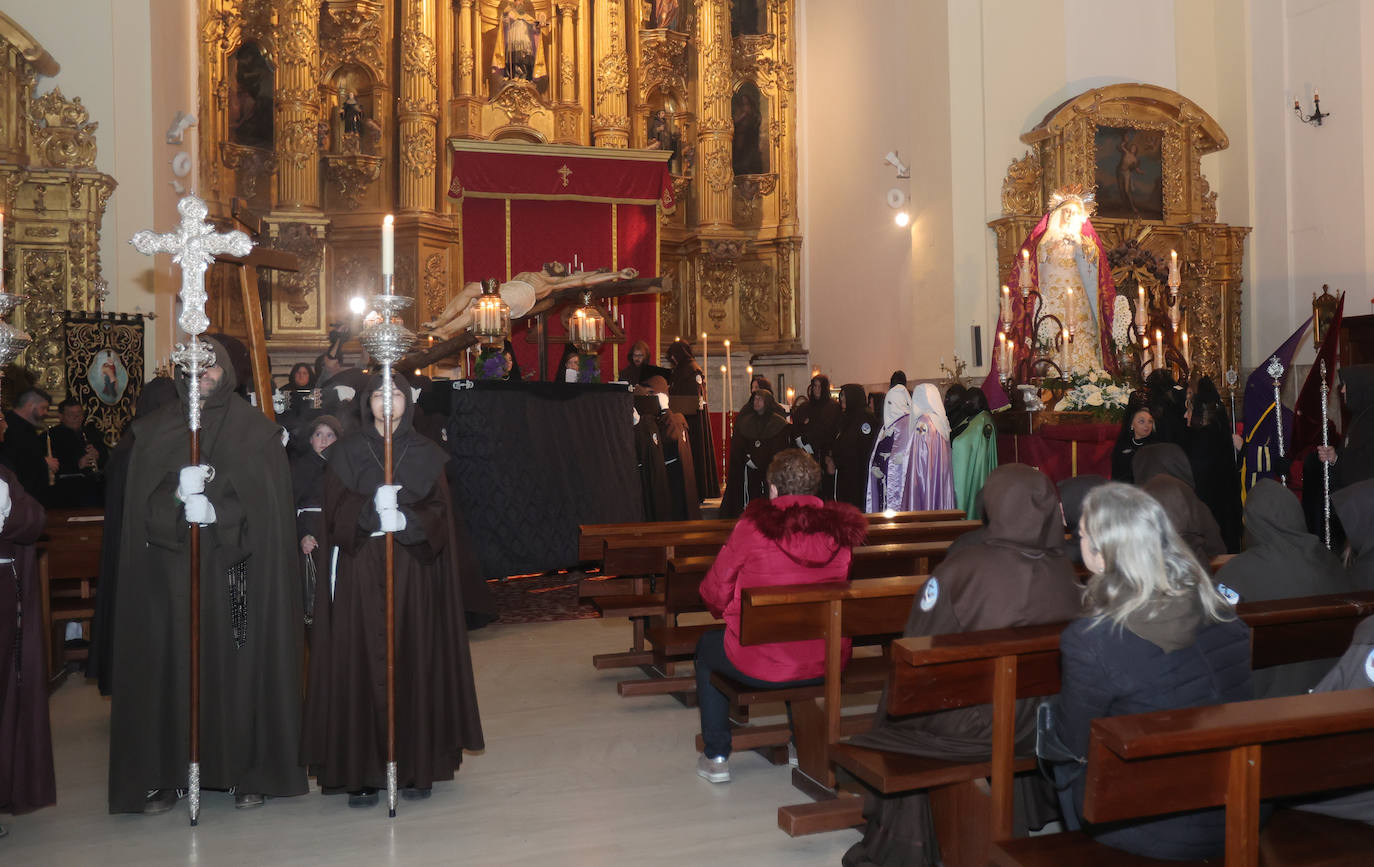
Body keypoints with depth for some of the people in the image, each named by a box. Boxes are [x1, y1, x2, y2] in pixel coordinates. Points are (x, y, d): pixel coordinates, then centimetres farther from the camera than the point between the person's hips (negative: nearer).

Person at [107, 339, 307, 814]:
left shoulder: (258, 431, 7)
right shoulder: (154, 430, 12)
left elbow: (270, 505, 0)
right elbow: (142, 502, 5)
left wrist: (218, 512, -14)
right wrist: (179, 501, -14)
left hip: (236, 567, -1)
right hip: (170, 567, 1)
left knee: (239, 662, -1)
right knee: (171, 663, -1)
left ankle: (248, 771, 8)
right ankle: (165, 773, 7)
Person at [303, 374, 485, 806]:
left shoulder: (427, 454, 9)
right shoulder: (345, 452, 7)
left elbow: (439, 512, 1)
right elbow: (336, 512, -2)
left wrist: (406, 519, -18)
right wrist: (371, 510, -21)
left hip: (415, 573, 1)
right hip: (360, 571, -1)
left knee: (415, 664, 1)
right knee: (362, 666, -3)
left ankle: (417, 766, 10)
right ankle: (361, 771, 3)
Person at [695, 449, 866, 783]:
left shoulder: (752, 527, -14)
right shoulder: (838, 529, -3)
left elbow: (714, 595, -4)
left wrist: (731, 613, 18)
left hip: (761, 666, -4)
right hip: (827, 664, 4)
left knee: (708, 645, 28)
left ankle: (716, 757, 29)